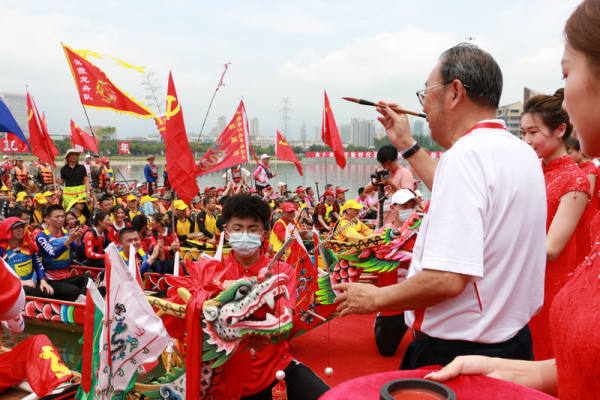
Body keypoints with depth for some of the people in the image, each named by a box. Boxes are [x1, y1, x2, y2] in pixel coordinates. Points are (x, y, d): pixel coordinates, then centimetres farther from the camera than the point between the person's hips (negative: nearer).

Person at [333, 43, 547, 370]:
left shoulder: (466, 155, -24)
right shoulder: (522, 152, 6)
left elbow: (447, 279, -30)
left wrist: (376, 298, -15)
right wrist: (407, 145, 27)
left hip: (452, 354, -9)